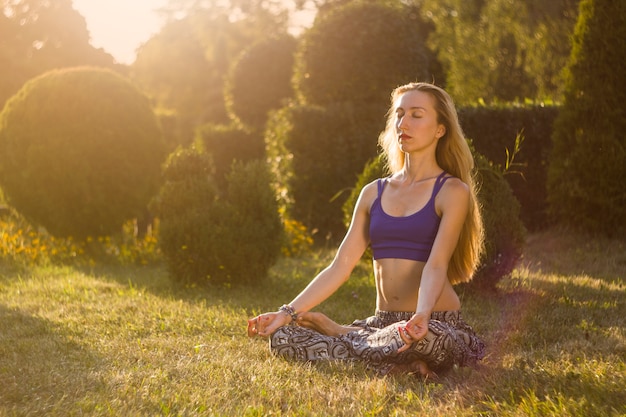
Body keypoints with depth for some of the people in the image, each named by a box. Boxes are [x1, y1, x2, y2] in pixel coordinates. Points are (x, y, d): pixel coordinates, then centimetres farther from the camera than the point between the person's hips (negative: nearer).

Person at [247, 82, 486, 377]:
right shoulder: (373, 193, 12)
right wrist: (288, 313, -4)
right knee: (282, 338, -13)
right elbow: (339, 268, 8)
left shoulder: (452, 192, -3)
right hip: (385, 324, 4)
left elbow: (436, 266, -18)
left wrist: (422, 316, -37)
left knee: (424, 339, -42)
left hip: (437, 325, -4)